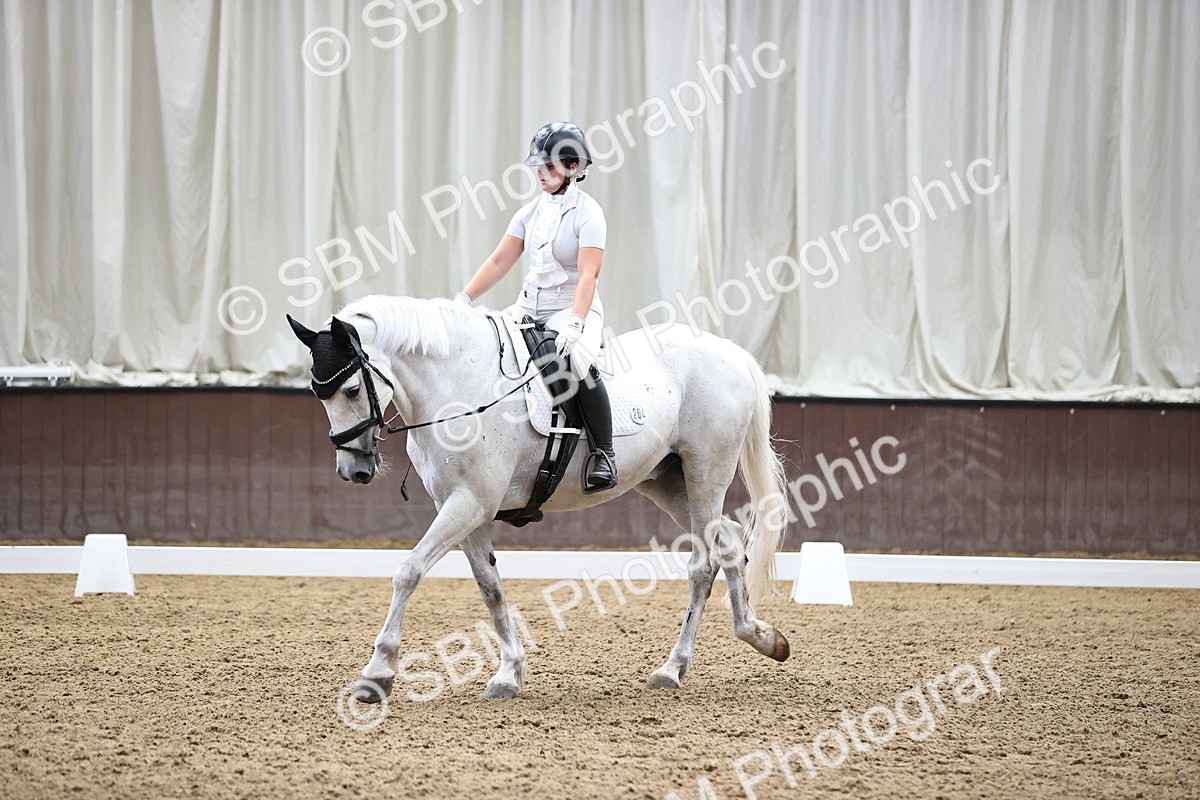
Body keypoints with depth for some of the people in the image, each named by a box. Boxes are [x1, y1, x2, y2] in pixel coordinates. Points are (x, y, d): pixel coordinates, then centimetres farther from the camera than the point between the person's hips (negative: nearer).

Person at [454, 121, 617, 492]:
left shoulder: (587, 212, -9)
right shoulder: (532, 211, 10)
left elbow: (588, 274, -19)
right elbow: (499, 261, 11)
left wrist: (574, 324, -32)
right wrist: (464, 298, -1)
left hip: (574, 309, -7)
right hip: (530, 307, 7)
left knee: (577, 363, -35)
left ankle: (604, 452, -23)